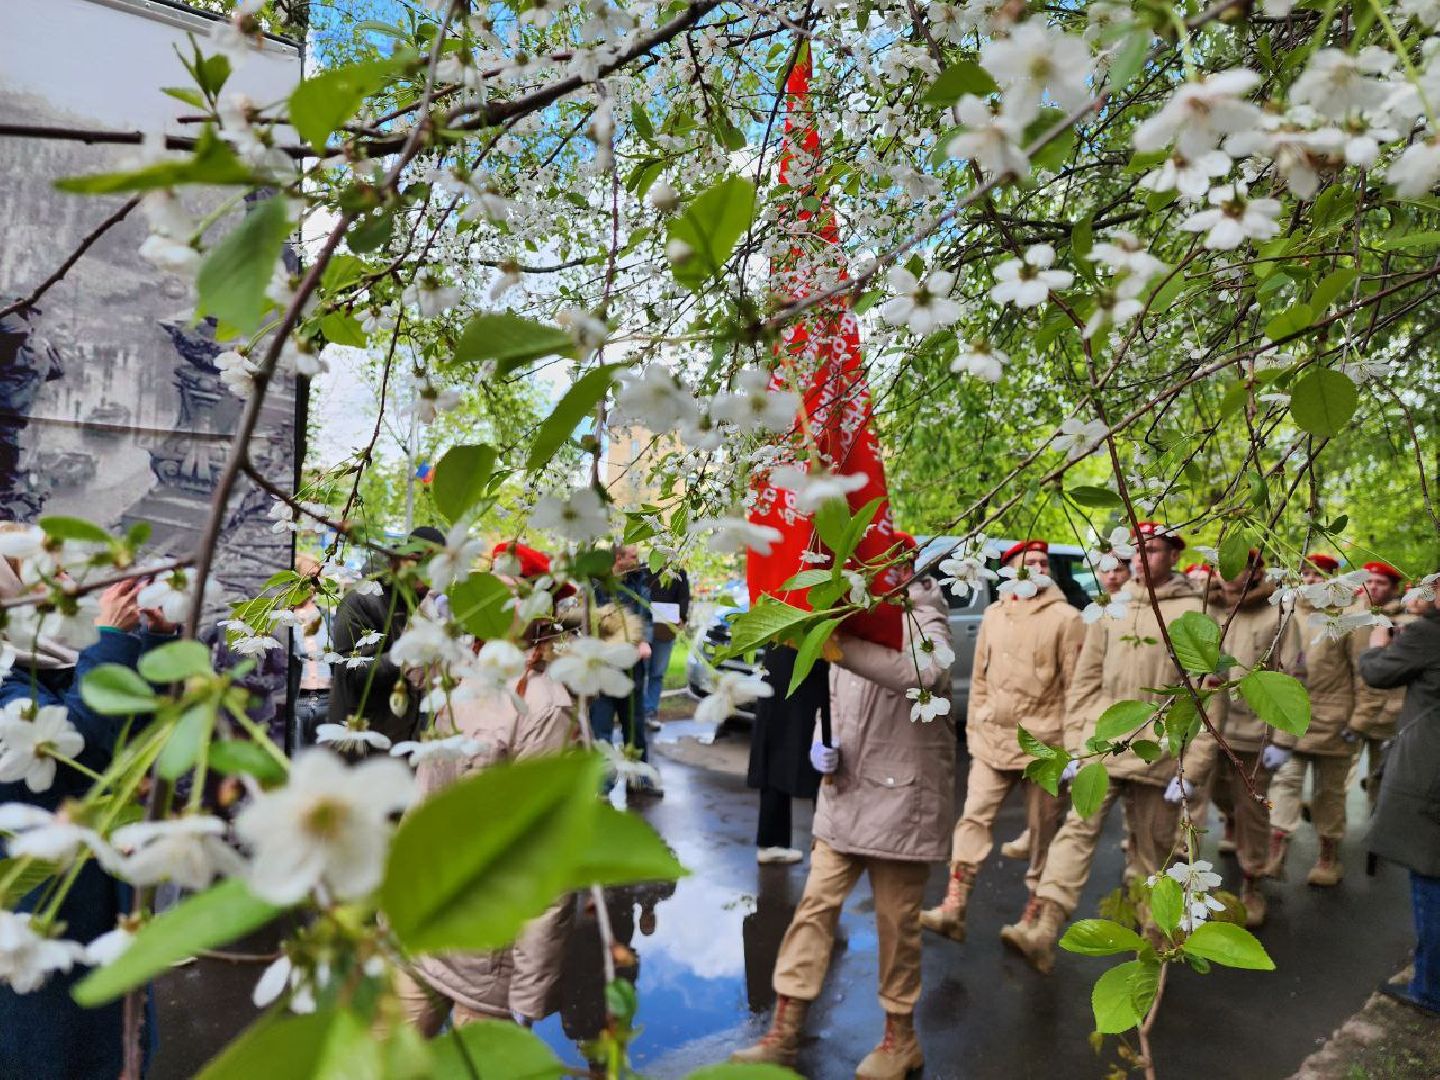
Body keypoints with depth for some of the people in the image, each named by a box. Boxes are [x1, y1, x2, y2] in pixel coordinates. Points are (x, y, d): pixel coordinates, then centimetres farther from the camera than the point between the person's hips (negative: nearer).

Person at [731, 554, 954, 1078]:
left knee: (897, 923, 8)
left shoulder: (923, 617, -11)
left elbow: (928, 674, -35)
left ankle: (900, 1038, 29)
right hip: (846, 795, 6)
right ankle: (784, 1032, 18)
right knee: (815, 907, 6)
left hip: (900, 799, -5)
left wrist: (840, 646, -41)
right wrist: (823, 742, -1)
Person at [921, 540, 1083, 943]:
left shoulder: (1065, 617, -3)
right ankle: (953, 907, 1)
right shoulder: (993, 615, 11)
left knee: (1044, 830, 7)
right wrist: (974, 729, 13)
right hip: (992, 740, 4)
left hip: (1043, 743, -3)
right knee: (974, 818, -1)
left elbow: (1075, 685, -4)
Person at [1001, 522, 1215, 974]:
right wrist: (1074, 744, 6)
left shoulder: (1194, 614, -3)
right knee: (1078, 828, -9)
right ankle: (1040, 932, -16)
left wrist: (1191, 769, -9)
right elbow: (1085, 681, 11)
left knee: (1152, 848, 9)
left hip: (1157, 753, -2)